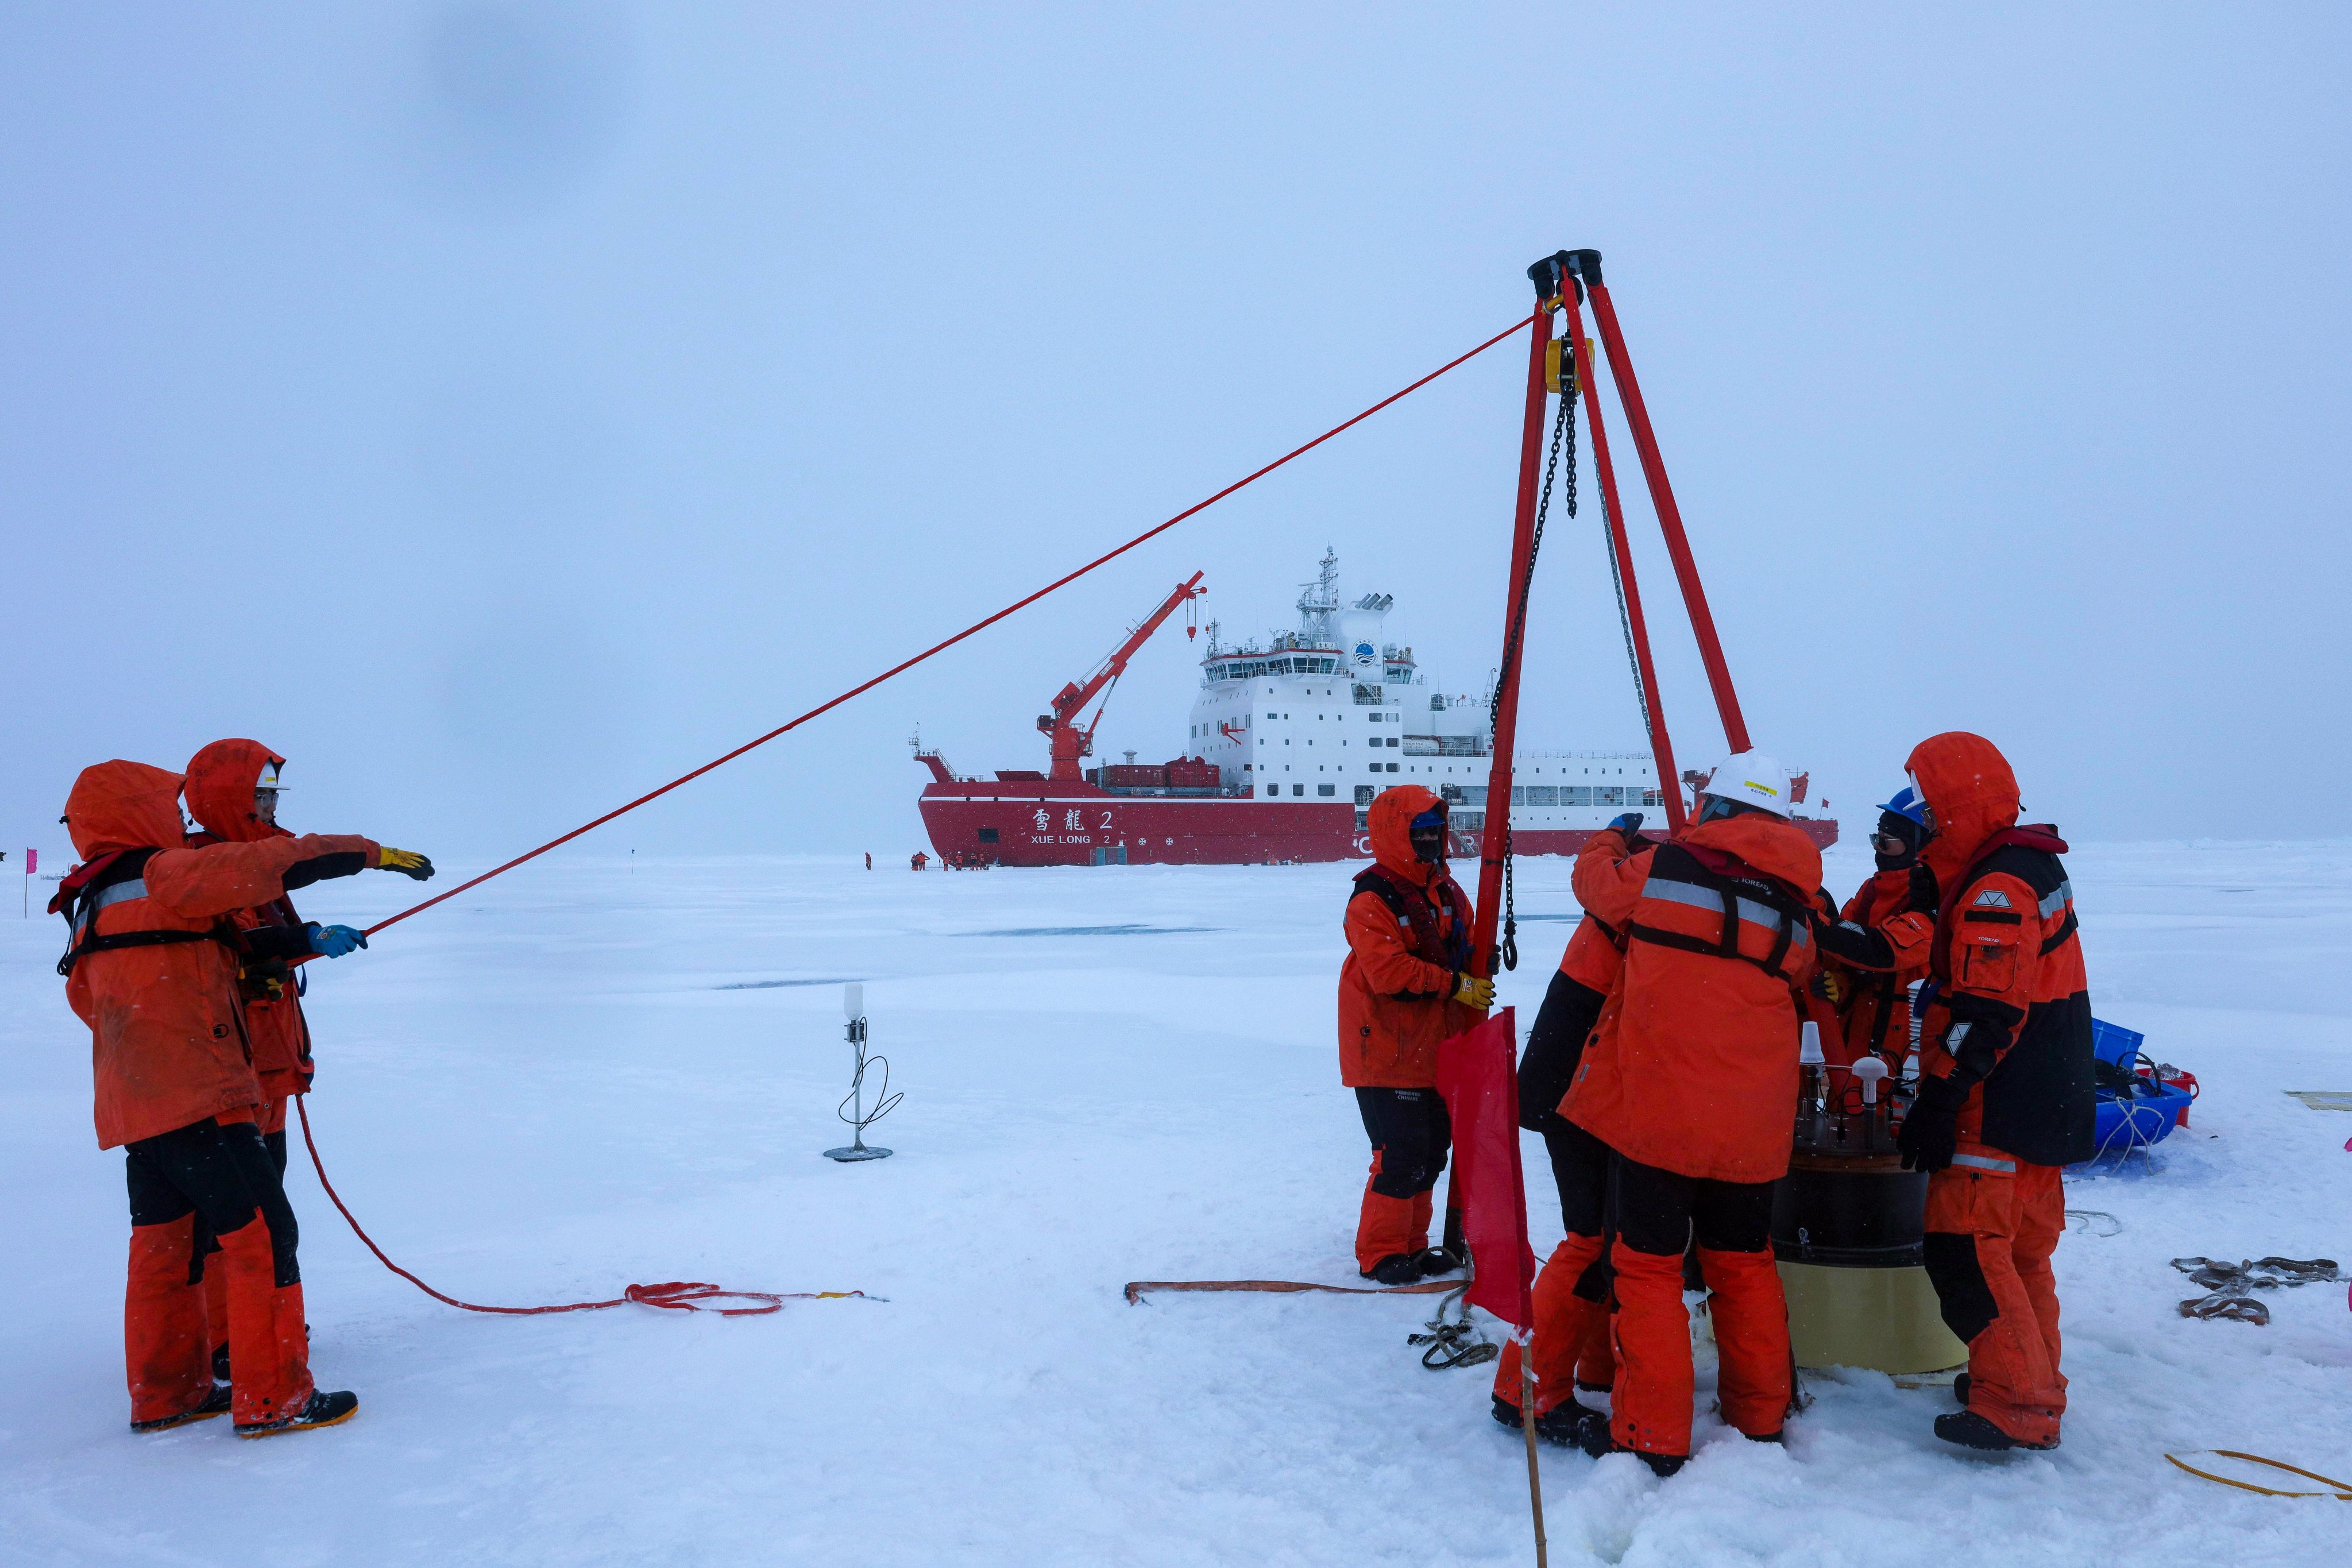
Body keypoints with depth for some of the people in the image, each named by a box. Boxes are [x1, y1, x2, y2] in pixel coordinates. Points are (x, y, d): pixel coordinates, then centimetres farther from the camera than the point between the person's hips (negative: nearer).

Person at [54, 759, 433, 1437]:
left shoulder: (93, 905, 17)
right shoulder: (168, 875, -9)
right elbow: (277, 865, -15)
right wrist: (373, 853, -7)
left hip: (132, 1106, 10)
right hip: (197, 1097, -9)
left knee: (165, 1243, 16)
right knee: (264, 1234, -5)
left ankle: (165, 1393, 25)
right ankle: (273, 1398, -2)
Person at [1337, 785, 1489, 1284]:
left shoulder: (1447, 891, 10)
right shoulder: (1373, 898, -15)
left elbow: (1465, 955, 19)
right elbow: (1388, 971, -24)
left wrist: (1474, 1012, 9)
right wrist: (1457, 985, -20)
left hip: (1436, 1049, 8)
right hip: (1388, 1051, -8)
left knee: (1431, 1149, 14)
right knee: (1402, 1153, -8)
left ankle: (1411, 1244, 28)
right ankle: (1381, 1254, 7)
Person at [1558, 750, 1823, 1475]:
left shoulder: (1663, 868, -5)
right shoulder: (1797, 907, 6)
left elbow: (1595, 879, 13)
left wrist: (1612, 840, 35)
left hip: (1658, 1105, -4)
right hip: (1754, 1122, 5)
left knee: (1648, 1263, 4)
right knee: (1744, 1260, 19)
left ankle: (1651, 1434, 8)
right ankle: (1760, 1416, 31)